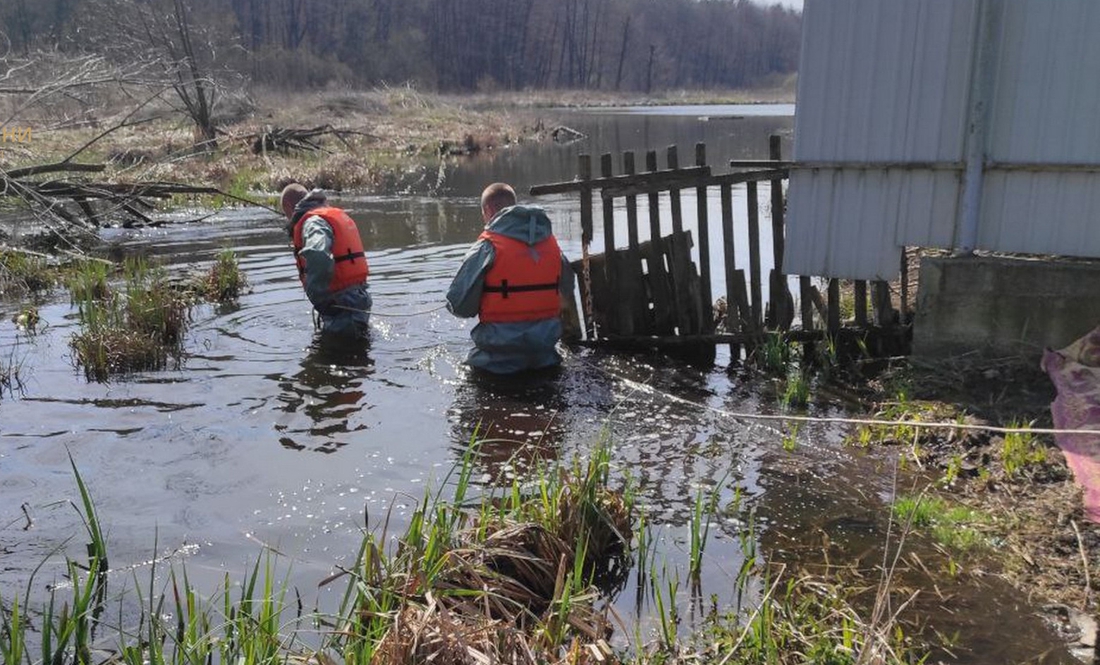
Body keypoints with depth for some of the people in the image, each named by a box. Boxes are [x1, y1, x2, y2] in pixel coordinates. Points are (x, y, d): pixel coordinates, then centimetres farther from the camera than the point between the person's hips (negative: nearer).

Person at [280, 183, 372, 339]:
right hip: (357, 301, 10)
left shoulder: (312, 222, -14)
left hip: (341, 309, -10)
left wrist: (318, 298, -23)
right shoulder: (336, 215, 17)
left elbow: (318, 257, -35)